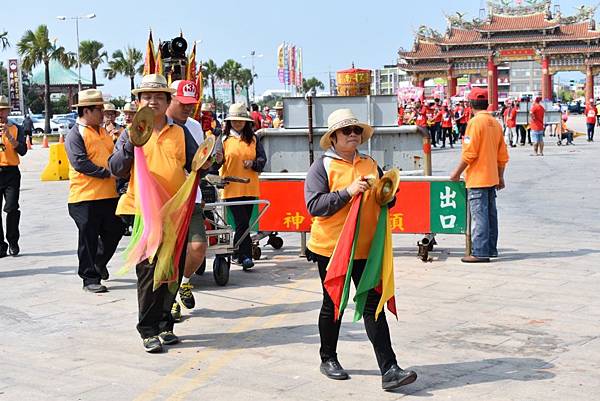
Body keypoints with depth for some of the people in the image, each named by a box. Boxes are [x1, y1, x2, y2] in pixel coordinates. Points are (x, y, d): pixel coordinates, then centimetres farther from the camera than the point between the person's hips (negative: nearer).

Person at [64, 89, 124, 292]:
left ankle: (99, 263, 37)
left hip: (108, 194, 8)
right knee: (88, 238, 1)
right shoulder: (75, 134, -10)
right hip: (85, 196, -8)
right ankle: (90, 279, 10)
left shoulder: (103, 131, 16)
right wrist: (107, 172, -19)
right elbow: (80, 163, -19)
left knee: (114, 232, 14)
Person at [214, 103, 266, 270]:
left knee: (244, 222, 9)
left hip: (250, 188, 3)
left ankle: (237, 253, 23)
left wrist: (253, 164, -12)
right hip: (231, 187, -3)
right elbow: (217, 159, -6)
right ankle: (245, 255, -8)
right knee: (242, 222, -10)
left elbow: (262, 159, 8)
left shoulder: (253, 139, 10)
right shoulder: (224, 139, 4)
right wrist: (218, 160, -28)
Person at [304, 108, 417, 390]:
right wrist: (348, 192, -23)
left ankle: (389, 370, -4)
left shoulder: (371, 165, 10)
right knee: (333, 305, 11)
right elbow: (314, 205, -15)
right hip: (331, 248, -3)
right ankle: (328, 359, 30)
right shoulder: (322, 167, -4)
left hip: (365, 248, 3)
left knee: (373, 305, -1)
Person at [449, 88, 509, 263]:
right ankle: (491, 249, 19)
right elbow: (502, 154, 13)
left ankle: (480, 252, -9)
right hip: (492, 178, 8)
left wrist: (457, 173, -8)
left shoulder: (475, 122, -13)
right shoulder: (495, 123, 10)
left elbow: (469, 153, -17)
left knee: (479, 215, -8)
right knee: (491, 214, 12)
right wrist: (500, 177, 20)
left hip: (477, 178, -8)